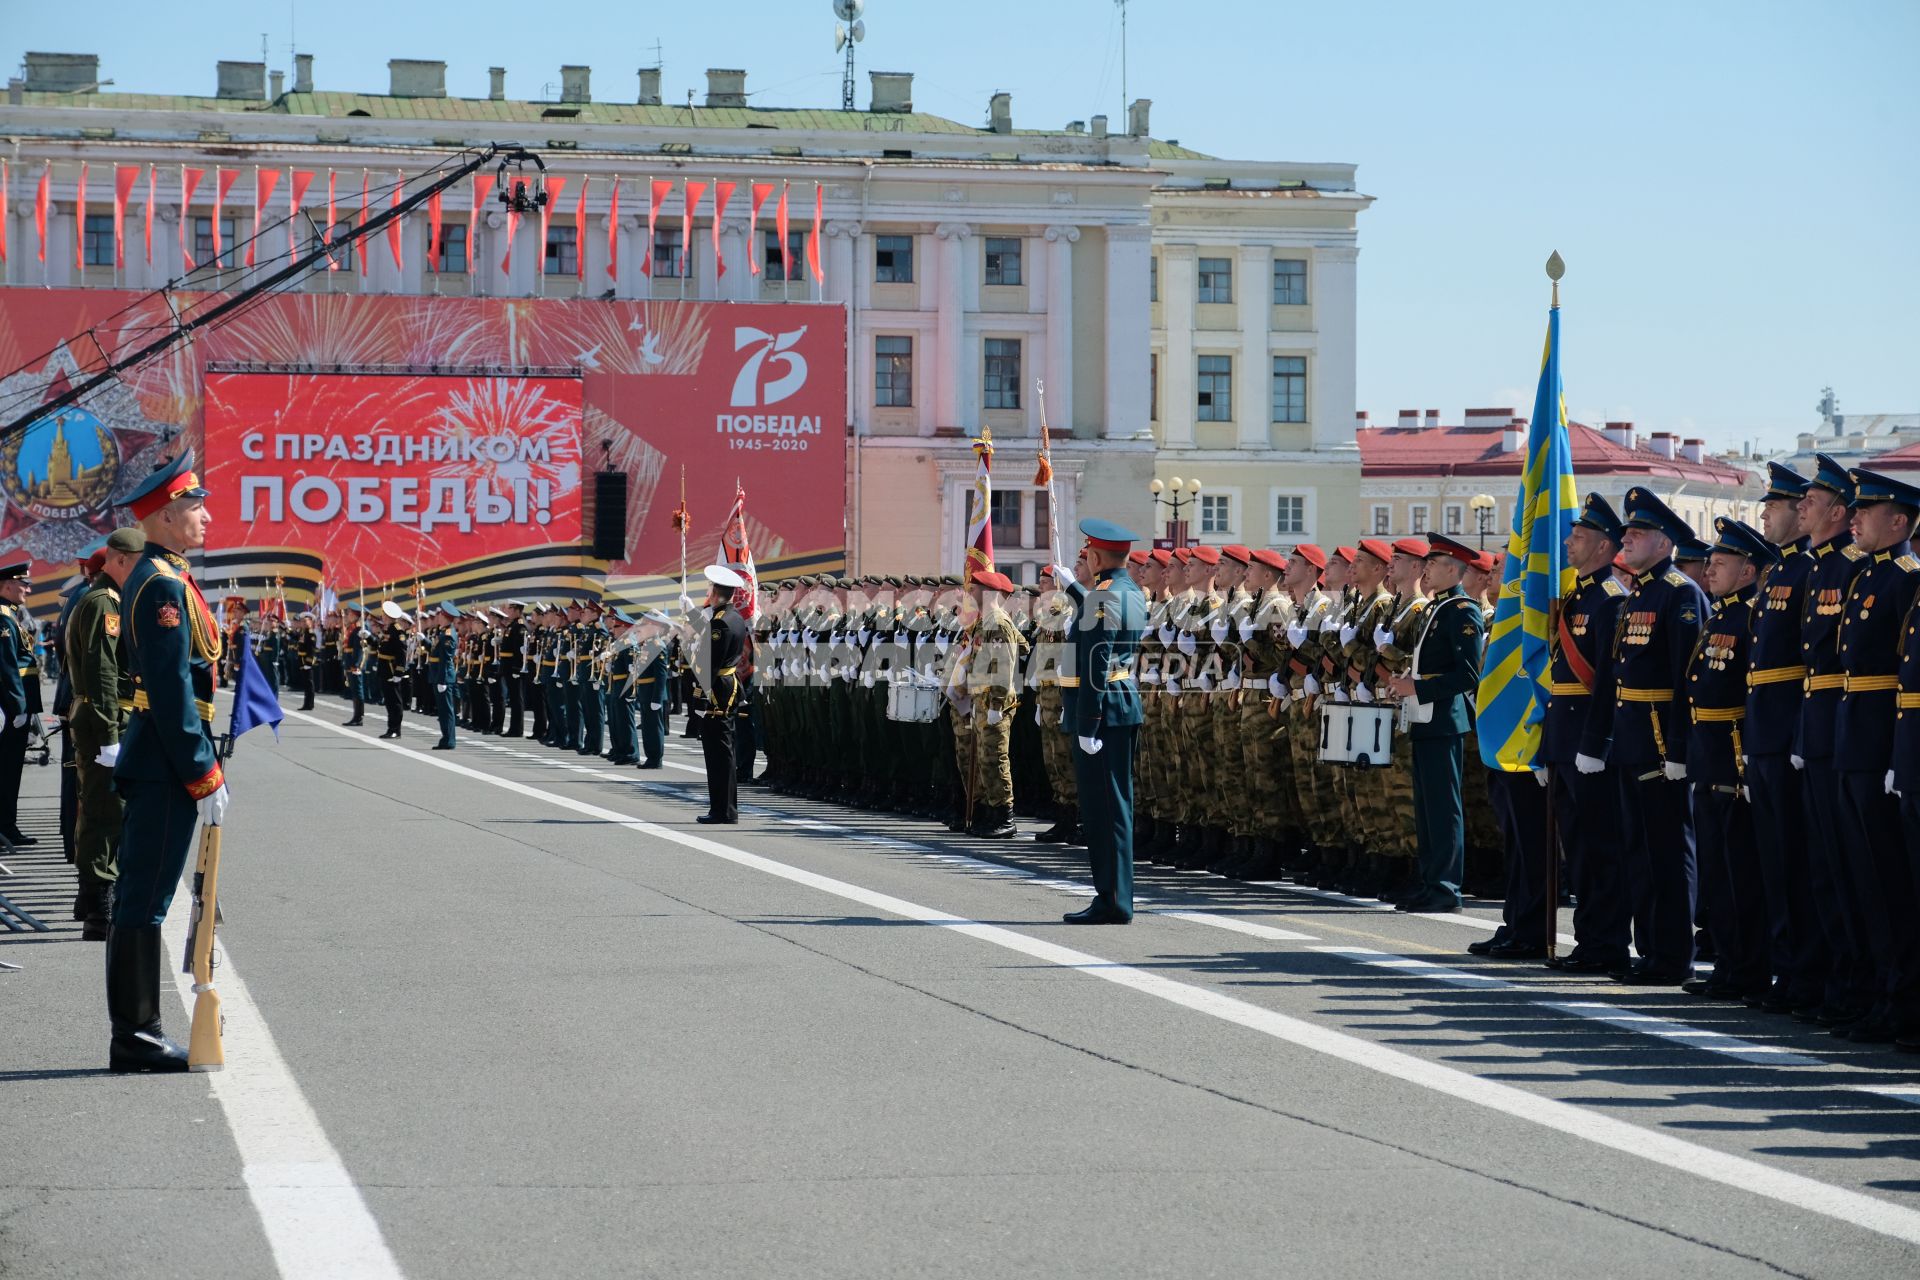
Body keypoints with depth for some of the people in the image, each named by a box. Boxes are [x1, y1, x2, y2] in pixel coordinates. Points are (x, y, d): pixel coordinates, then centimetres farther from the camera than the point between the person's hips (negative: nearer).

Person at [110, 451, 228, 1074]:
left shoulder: (153, 578, 16)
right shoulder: (164, 585, -16)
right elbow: (173, 691, -20)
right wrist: (204, 776, -19)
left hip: (150, 760, 11)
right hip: (167, 765, -11)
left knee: (140, 898, 12)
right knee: (144, 900, -6)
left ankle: (137, 1034, 17)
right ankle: (135, 1040, -3)